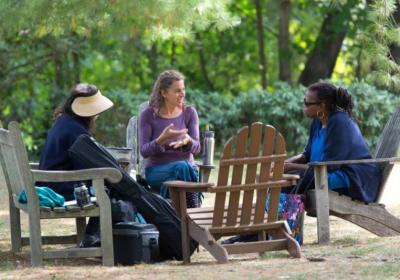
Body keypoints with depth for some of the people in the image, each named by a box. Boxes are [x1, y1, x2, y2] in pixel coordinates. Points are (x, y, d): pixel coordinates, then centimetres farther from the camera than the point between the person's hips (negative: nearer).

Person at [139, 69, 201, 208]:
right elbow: (144, 151, -6)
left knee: (185, 168, -35)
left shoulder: (189, 112, 7)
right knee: (181, 167, -35)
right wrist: (162, 139, -24)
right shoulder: (148, 115, 0)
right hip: (157, 170, -2)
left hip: (187, 166, 2)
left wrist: (188, 141, -23)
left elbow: (196, 148, 1)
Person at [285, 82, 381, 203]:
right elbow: (308, 155, 16)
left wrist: (291, 167, -16)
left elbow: (328, 166, -21)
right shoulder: (318, 122, 6)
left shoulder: (339, 122, -20)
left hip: (355, 181, -9)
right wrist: (285, 163, -2)